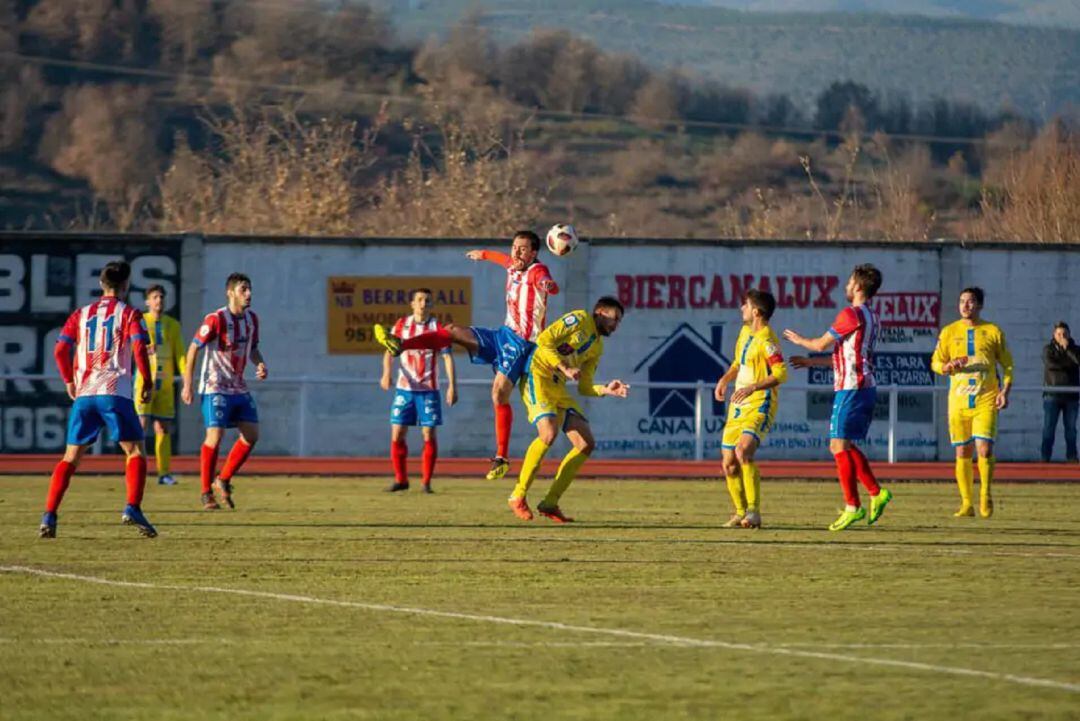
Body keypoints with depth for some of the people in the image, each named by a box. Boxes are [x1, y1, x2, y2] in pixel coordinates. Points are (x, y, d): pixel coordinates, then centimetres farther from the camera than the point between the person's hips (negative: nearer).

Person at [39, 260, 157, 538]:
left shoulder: (81, 315, 15)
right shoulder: (129, 314, 3)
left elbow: (60, 350, 7)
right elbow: (139, 348, -10)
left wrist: (69, 381, 18)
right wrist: (147, 383, 0)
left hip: (83, 393, 4)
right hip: (115, 393, -4)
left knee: (71, 456, 8)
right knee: (135, 451, 4)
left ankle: (49, 516, -2)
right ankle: (133, 509, -15)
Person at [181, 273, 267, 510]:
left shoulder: (252, 319, 6)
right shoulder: (216, 319, -15)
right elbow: (193, 348, -10)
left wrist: (260, 364, -2)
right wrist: (187, 385, -12)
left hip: (239, 388, 7)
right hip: (215, 388, -7)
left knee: (251, 435, -1)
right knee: (215, 436, -11)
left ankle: (224, 480, 14)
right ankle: (207, 493, 0)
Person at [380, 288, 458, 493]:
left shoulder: (437, 328, -2)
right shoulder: (401, 326, 4)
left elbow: (448, 357, -5)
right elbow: (390, 351, 3)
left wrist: (452, 386, -13)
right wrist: (386, 373, -16)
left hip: (428, 389, -2)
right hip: (405, 388, 2)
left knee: (429, 434, -5)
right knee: (397, 434, -2)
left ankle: (426, 481, 4)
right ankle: (400, 479, 11)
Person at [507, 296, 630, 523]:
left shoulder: (597, 347, 21)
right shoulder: (580, 319, -2)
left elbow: (584, 387, 19)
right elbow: (544, 340, -12)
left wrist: (606, 390, 1)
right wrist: (565, 368, -19)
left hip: (558, 389, 9)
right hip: (537, 376, -9)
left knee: (586, 444, -1)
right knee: (549, 433, -28)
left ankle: (550, 503, 3)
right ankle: (518, 497, -16)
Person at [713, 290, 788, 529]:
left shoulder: (766, 339, -14)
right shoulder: (745, 332, 14)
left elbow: (781, 374, -21)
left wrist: (752, 387, -28)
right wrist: (724, 380, 11)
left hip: (759, 407, -9)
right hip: (738, 408, 9)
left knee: (743, 451, -28)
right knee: (729, 463, 6)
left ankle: (753, 512, -26)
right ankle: (741, 513, 21)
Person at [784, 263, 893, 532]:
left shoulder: (851, 314, -12)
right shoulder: (871, 317, 17)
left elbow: (822, 344, -7)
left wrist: (799, 340, 13)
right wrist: (810, 362, 28)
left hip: (850, 388, -9)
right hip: (865, 387, 9)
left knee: (839, 445, -5)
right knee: (844, 446, 15)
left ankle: (853, 507, -8)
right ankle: (876, 493, 8)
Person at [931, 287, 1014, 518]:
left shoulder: (993, 332, 5)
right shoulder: (949, 332, 8)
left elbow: (1007, 364, 9)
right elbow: (935, 363, 10)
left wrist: (1004, 392, -4)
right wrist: (948, 366, -12)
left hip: (986, 401, -2)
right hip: (958, 401, 2)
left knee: (984, 449, -13)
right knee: (962, 453, 2)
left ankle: (985, 495, 6)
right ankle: (967, 503, 10)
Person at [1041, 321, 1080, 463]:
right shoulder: (1048, 349, 5)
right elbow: (1050, 364, -13)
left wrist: (1067, 348, -11)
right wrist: (1068, 363, -6)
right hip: (1052, 395, -2)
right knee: (1049, 427, -5)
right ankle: (1045, 456, -5)